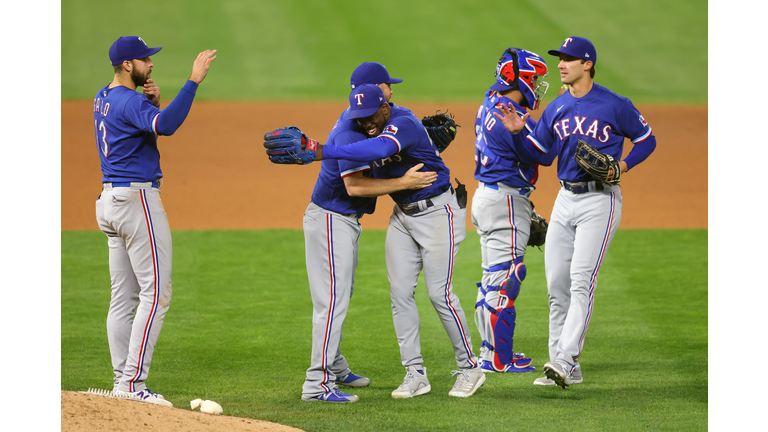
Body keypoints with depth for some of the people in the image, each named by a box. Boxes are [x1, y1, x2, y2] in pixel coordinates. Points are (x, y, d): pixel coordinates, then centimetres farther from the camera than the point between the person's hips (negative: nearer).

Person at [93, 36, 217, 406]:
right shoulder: (130, 102, -17)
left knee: (123, 296, 9)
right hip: (139, 199, -10)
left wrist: (154, 102, 3)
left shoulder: (103, 99, 14)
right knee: (156, 292, -8)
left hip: (109, 200, 10)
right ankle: (132, 383, -13)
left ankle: (122, 381, 9)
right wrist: (193, 81, -35)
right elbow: (165, 126, -36)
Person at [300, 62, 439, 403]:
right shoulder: (350, 130, -22)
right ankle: (317, 384, -14)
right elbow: (355, 186, -27)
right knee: (333, 299, -12)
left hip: (345, 221, 11)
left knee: (340, 296, 19)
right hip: (330, 219, -11)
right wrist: (404, 183, -25)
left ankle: (335, 368, 31)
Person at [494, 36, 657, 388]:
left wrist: (623, 165, -12)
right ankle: (567, 369, 11)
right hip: (566, 199, 7)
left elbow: (647, 139, 4)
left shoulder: (615, 106, -6)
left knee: (581, 280, -16)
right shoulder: (557, 109, 11)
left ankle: (563, 362, -23)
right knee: (557, 284, 4)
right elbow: (542, 155, 15)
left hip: (600, 199, -7)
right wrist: (520, 132, -1)